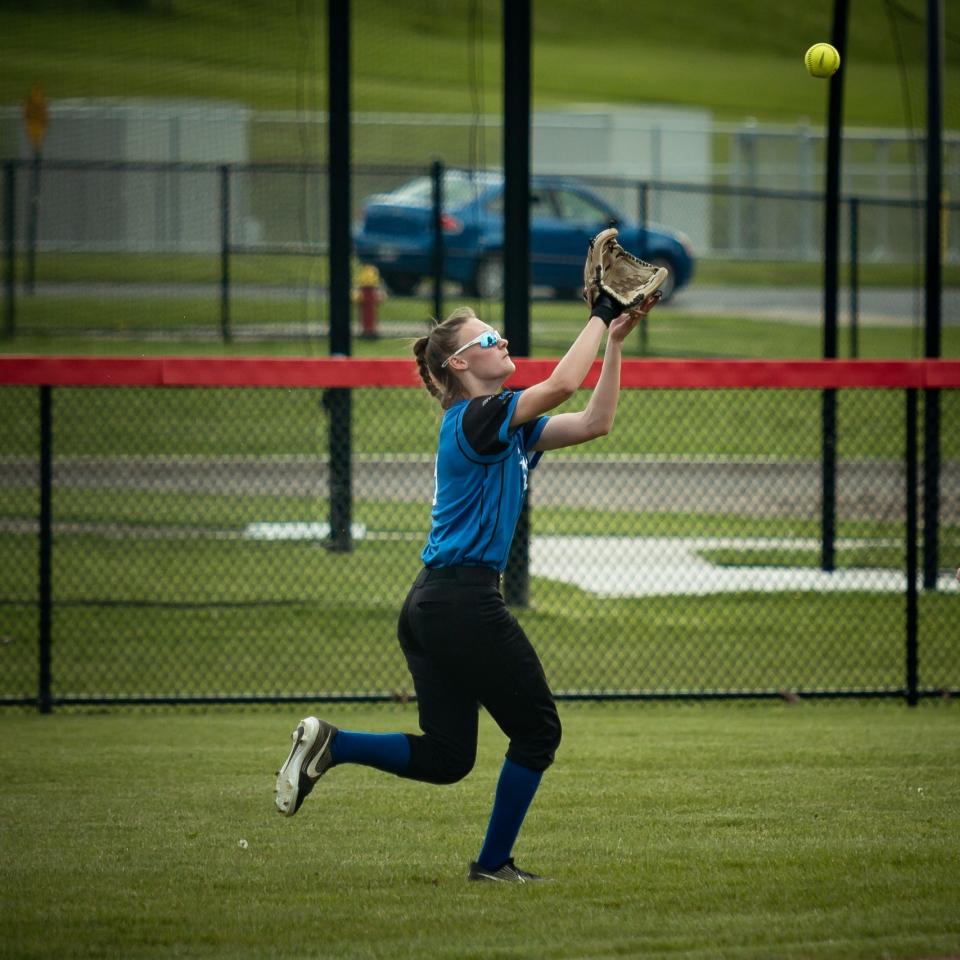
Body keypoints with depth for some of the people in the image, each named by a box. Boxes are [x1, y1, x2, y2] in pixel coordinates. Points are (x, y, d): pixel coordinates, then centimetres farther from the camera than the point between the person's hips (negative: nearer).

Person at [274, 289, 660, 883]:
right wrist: (602, 315, -12)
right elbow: (560, 385, -23)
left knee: (444, 757, 10)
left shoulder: (508, 427, 17)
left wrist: (615, 339, 9)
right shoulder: (476, 418, -11)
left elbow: (595, 422, 14)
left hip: (429, 608, 10)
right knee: (538, 729, 5)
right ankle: (494, 864, 11)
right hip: (466, 601, -10)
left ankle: (328, 744, -3)